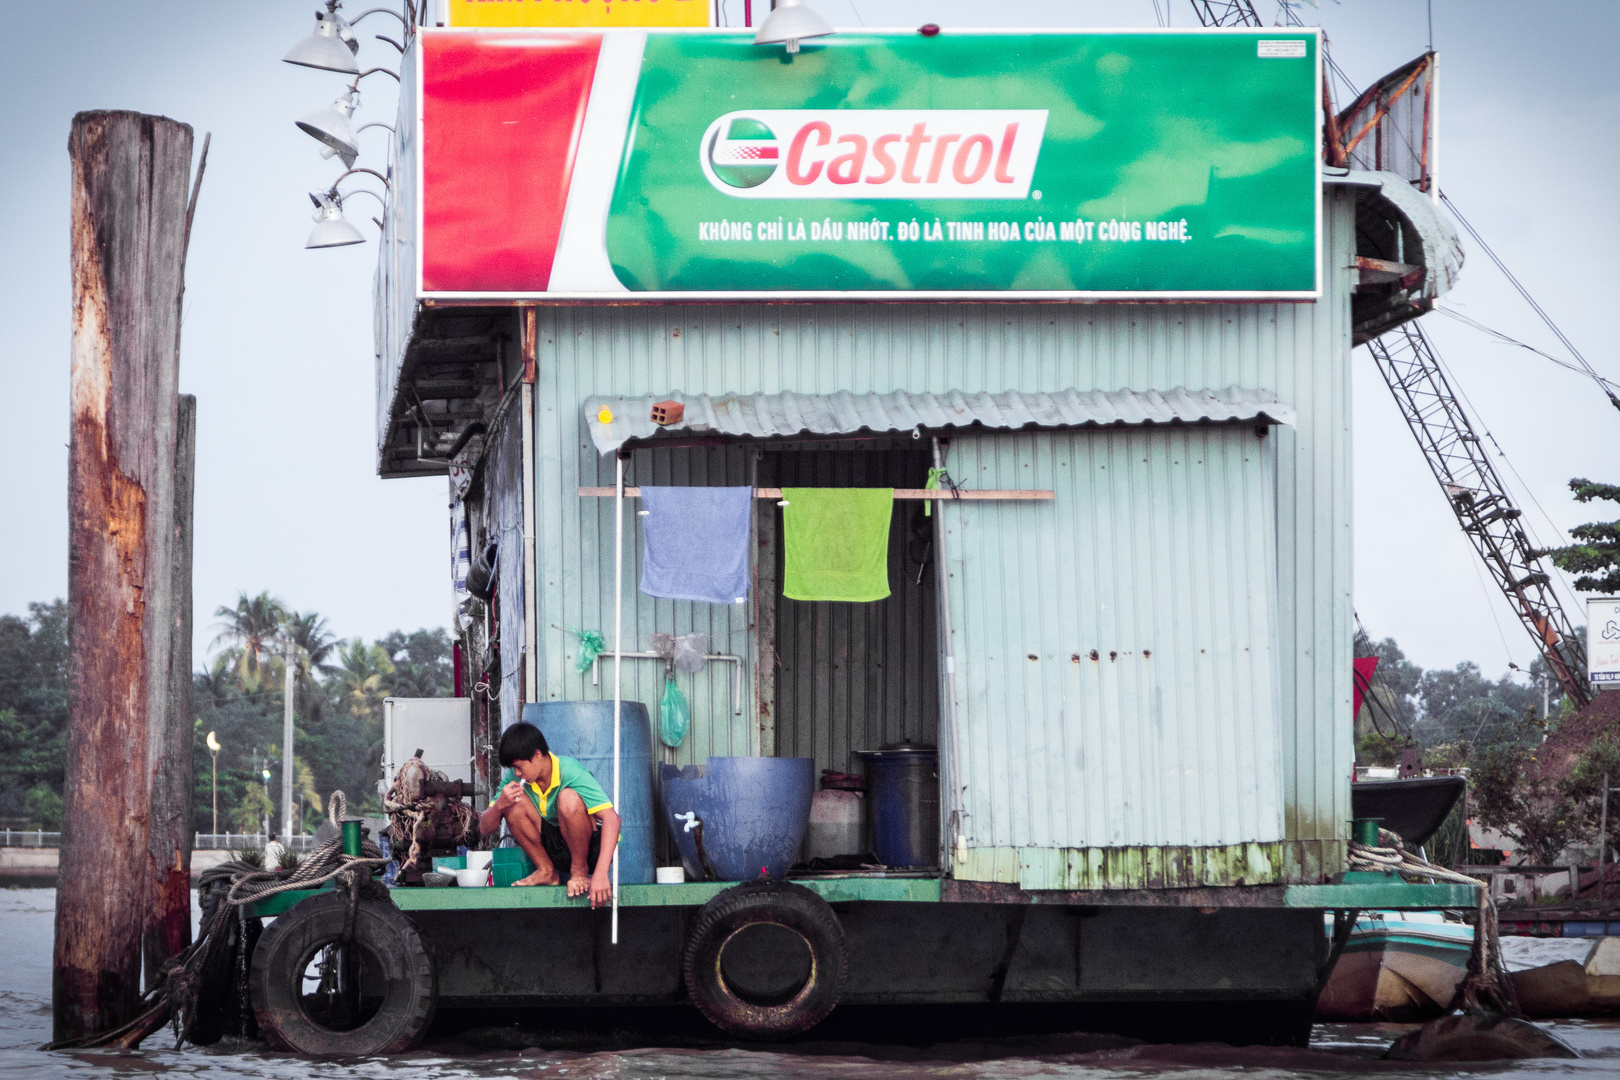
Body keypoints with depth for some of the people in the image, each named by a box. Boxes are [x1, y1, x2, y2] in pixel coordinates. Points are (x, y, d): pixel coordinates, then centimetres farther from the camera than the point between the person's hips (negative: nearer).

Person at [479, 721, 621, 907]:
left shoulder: (571, 772, -23)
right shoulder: (515, 778, -7)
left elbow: (611, 817, -34)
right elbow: (485, 828, -3)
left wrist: (601, 874, -45)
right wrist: (499, 805, -28)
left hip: (592, 847, -5)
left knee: (568, 797, -32)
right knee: (516, 803, -17)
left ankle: (580, 872, -15)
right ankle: (546, 871, -5)